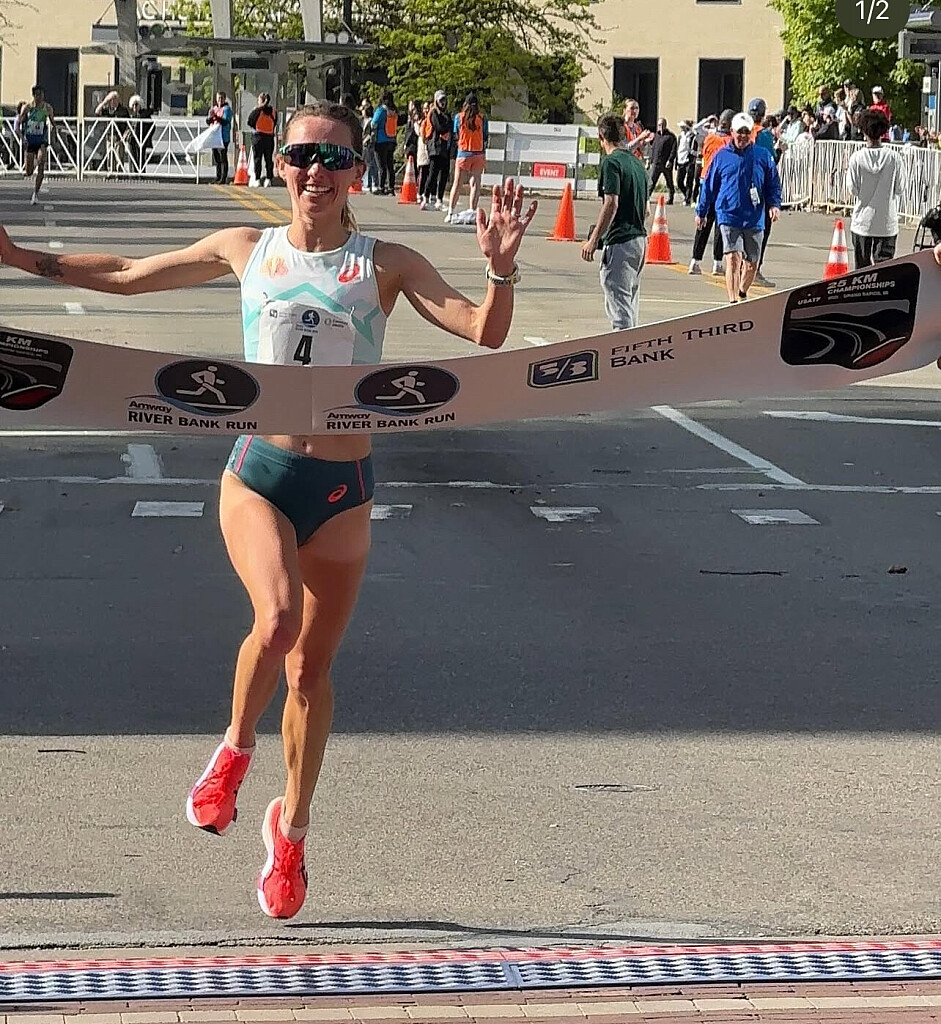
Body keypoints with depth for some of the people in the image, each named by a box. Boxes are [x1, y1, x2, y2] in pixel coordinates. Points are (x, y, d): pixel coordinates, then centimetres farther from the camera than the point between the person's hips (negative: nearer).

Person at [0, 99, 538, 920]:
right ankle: (235, 750, 2)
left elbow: (483, 332, -8)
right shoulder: (246, 250, 5)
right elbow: (127, 276, 16)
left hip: (343, 488, 0)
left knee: (312, 670, 9)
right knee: (277, 619, -28)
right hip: (258, 473, 0)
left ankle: (292, 826, 32)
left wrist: (501, 270, -27)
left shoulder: (386, 264, 0)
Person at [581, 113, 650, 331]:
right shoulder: (637, 163, 16)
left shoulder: (611, 162, -10)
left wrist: (594, 240, -17)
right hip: (640, 238, 9)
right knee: (630, 300, 16)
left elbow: (611, 204, -19)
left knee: (618, 301, -9)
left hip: (619, 241, -9)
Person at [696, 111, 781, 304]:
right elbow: (709, 185, 12)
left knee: (752, 263, 11)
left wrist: (774, 204, -7)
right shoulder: (722, 156, 5)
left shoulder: (763, 156, 5)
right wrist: (701, 212, 16)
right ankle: (733, 302, -18)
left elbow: (774, 184, 11)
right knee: (734, 258, -16)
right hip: (729, 216, -2)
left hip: (754, 218, 2)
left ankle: (742, 292, 37)